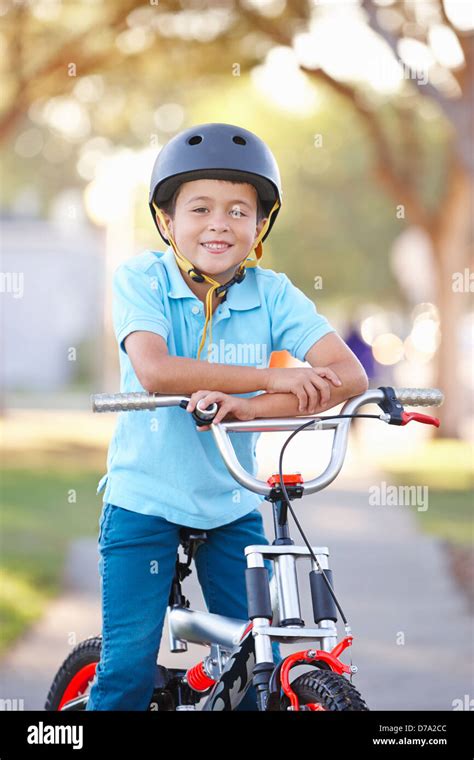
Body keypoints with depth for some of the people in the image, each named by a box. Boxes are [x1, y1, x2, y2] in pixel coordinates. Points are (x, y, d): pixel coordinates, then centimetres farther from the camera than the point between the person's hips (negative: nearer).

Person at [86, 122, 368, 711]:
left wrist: (249, 406, -34)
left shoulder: (271, 294, -7)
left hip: (232, 505, 2)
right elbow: (154, 371, -28)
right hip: (143, 498, -2)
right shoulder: (141, 279, -10)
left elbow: (348, 374, -20)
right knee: (127, 668, -5)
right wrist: (277, 378, -29)